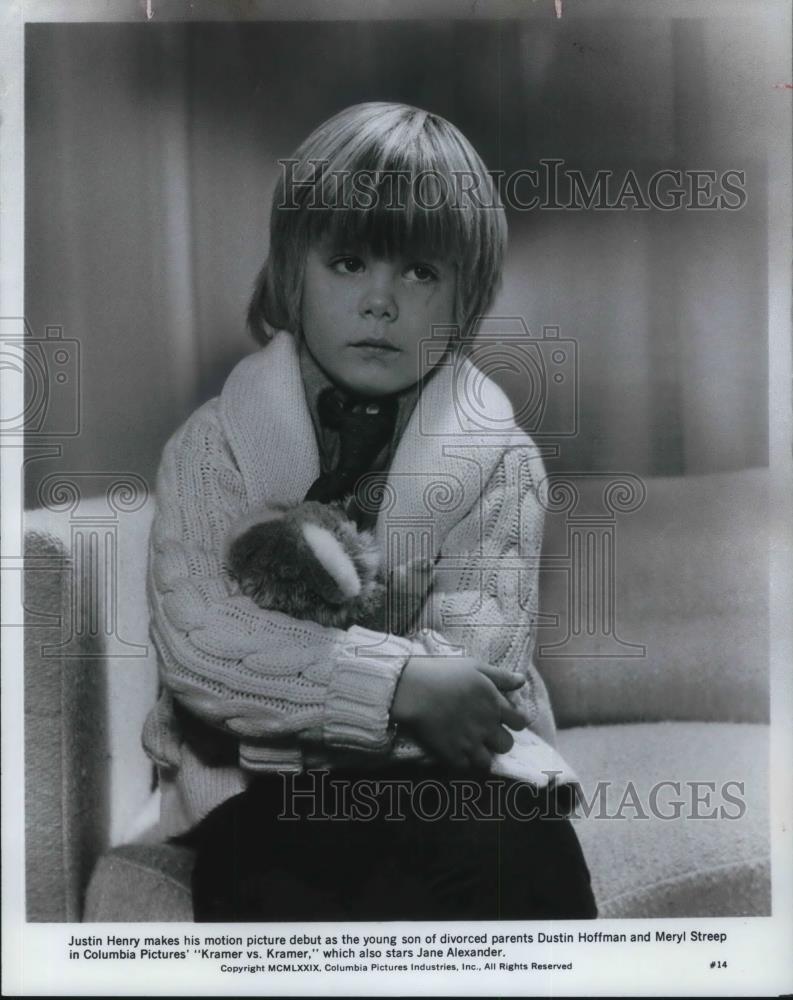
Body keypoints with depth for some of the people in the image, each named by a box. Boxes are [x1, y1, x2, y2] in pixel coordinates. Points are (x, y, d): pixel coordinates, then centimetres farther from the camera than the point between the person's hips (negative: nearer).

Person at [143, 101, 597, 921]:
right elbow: (192, 638, -15)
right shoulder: (213, 445, 0)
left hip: (454, 778, 1)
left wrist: (271, 662, -16)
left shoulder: (497, 456, 0)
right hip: (269, 788, -1)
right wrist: (398, 686, -23)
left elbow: (477, 662, -12)